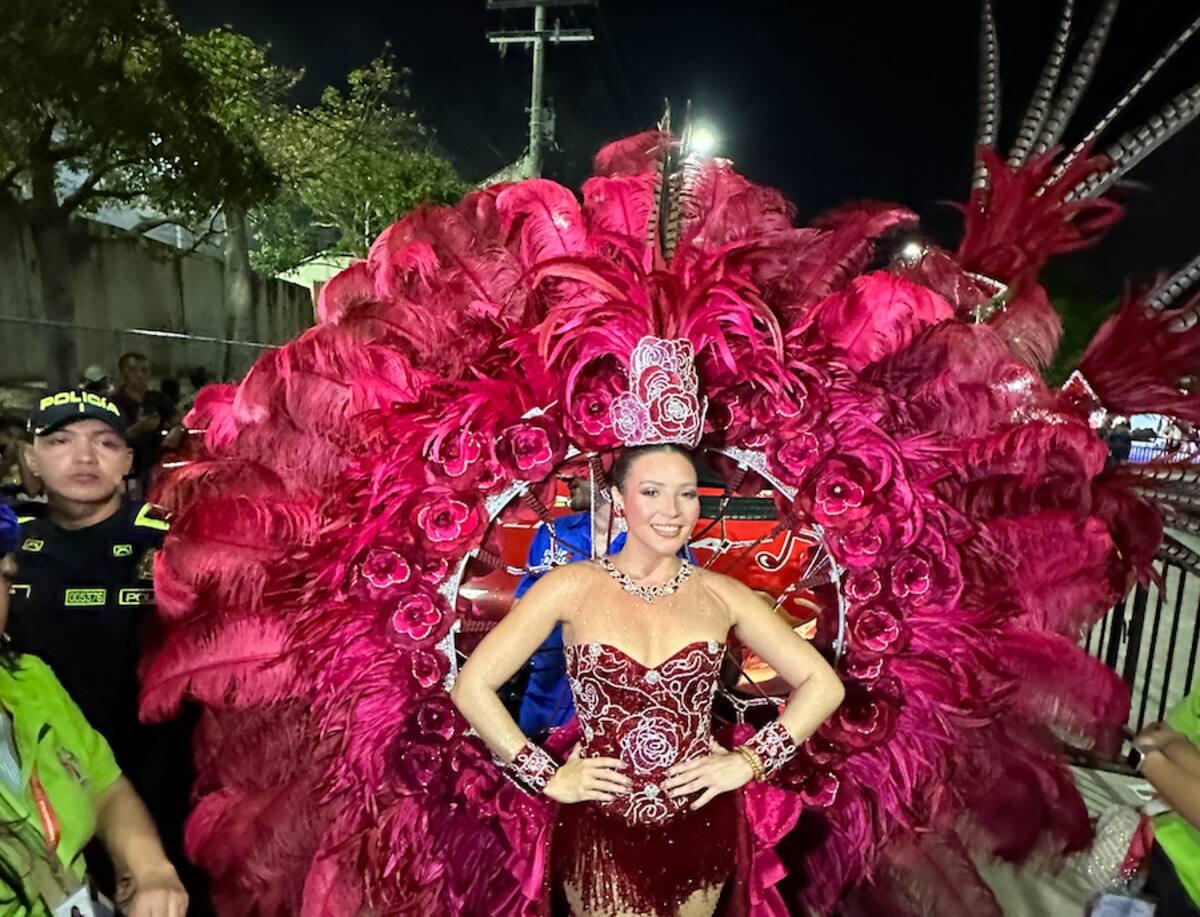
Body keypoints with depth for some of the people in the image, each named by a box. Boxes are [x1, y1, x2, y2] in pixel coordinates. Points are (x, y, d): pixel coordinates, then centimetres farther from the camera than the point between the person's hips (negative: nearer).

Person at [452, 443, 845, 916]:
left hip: (700, 827, 3)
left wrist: (749, 760, -5)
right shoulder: (572, 587, -10)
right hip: (601, 832, -2)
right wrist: (547, 777, -9)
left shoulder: (721, 594, -4)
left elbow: (823, 685, 2)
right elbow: (472, 687, -9)